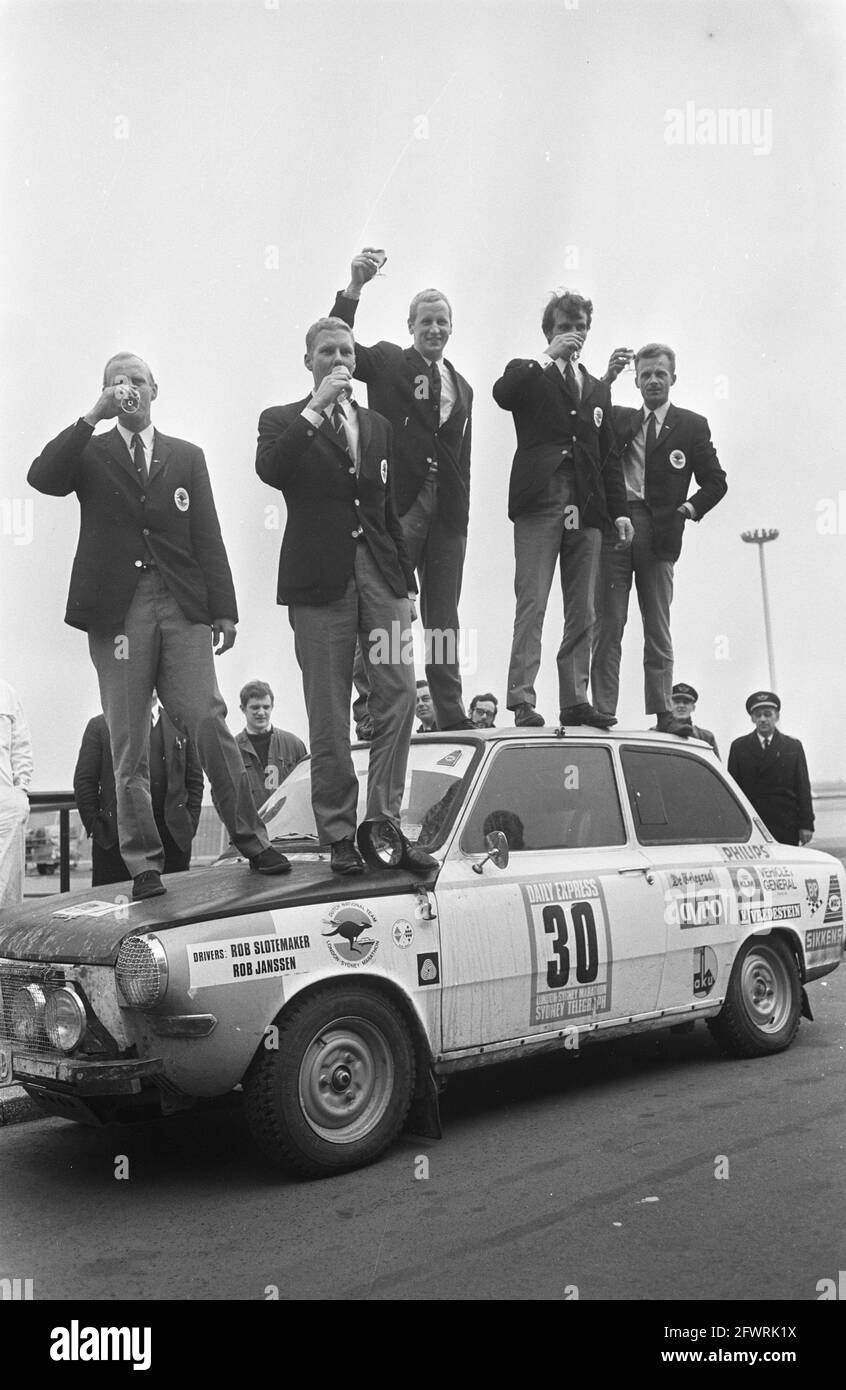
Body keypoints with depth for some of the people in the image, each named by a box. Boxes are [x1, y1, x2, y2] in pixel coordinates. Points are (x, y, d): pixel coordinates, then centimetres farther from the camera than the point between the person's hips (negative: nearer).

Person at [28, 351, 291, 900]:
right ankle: (144, 864, 9)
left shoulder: (187, 456, 17)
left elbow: (207, 536, 11)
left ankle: (252, 840, 3)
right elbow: (42, 478, -8)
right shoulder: (91, 454, 13)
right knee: (128, 746, 1)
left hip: (182, 607, 0)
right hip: (116, 611, 0)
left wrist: (224, 609, 4)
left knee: (208, 722, -9)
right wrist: (94, 416, -8)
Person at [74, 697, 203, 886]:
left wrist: (190, 825, 3)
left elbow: (195, 780, 13)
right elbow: (84, 782, 4)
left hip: (173, 839, 2)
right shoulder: (100, 726, 6)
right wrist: (94, 827, -3)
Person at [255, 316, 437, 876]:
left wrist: (405, 583, 16)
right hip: (320, 578, -4)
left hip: (379, 573, 4)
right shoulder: (283, 420, 8)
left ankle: (385, 825, 5)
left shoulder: (378, 425, 20)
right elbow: (270, 471, -15)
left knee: (399, 698, -5)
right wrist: (316, 408, -14)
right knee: (329, 716, 0)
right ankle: (339, 835, 10)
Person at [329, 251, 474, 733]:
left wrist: (462, 516, 10)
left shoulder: (462, 387, 21)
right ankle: (373, 708, -1)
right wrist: (355, 288, -20)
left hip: (446, 511, 5)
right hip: (398, 505, -5)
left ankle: (452, 715, 12)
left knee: (444, 616, 8)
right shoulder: (387, 362, 7)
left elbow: (463, 457, 19)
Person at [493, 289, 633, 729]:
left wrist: (619, 510, 11)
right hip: (539, 502, -5)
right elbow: (502, 394, -13)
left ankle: (575, 700, 7)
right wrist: (549, 357, -9)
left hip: (586, 510, 5)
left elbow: (609, 458, 21)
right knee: (531, 603, -10)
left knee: (582, 612, 3)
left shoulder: (598, 389, 25)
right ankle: (522, 700, -10)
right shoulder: (528, 374, 12)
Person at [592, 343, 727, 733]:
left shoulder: (692, 426, 12)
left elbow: (716, 481, 12)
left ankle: (662, 714, 3)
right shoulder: (618, 418, 16)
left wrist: (688, 509, -1)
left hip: (658, 534, -1)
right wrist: (607, 378, -8)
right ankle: (603, 711, 0)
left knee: (658, 631, 2)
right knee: (608, 625, -1)